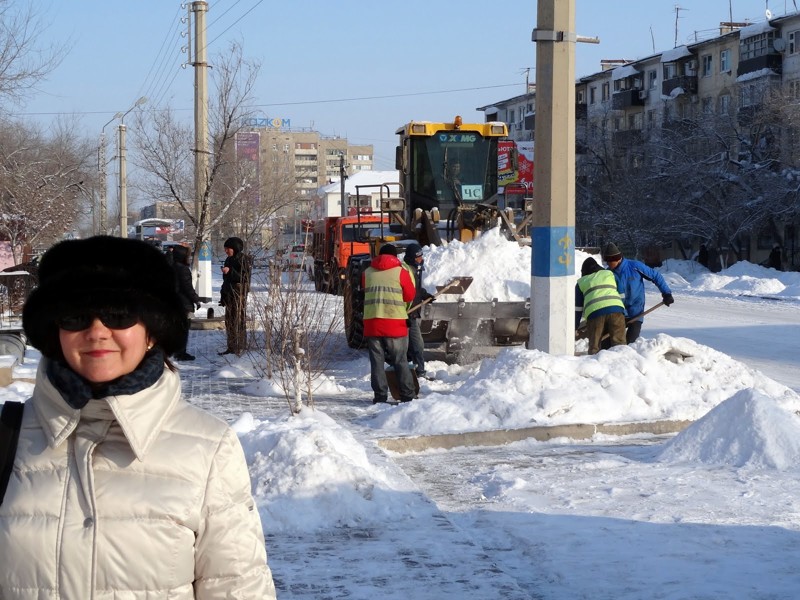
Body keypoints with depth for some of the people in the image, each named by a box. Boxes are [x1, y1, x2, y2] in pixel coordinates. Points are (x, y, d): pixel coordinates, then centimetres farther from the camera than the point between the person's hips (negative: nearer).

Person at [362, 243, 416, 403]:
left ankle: (380, 396, 3)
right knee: (400, 361, 6)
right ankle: (407, 396, 7)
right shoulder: (400, 272, 0)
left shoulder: (367, 272, 9)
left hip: (372, 323, 2)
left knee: (377, 361, 7)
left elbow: (365, 291, 14)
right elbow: (410, 295, 6)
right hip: (395, 323, -2)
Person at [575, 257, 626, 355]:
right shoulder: (609, 274, 30)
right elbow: (621, 295, 25)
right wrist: (624, 314, 31)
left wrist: (575, 328, 33)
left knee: (594, 346, 3)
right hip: (616, 309, 1)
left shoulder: (581, 282, 27)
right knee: (619, 344, -3)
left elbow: (578, 308, 26)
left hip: (594, 312, -1)